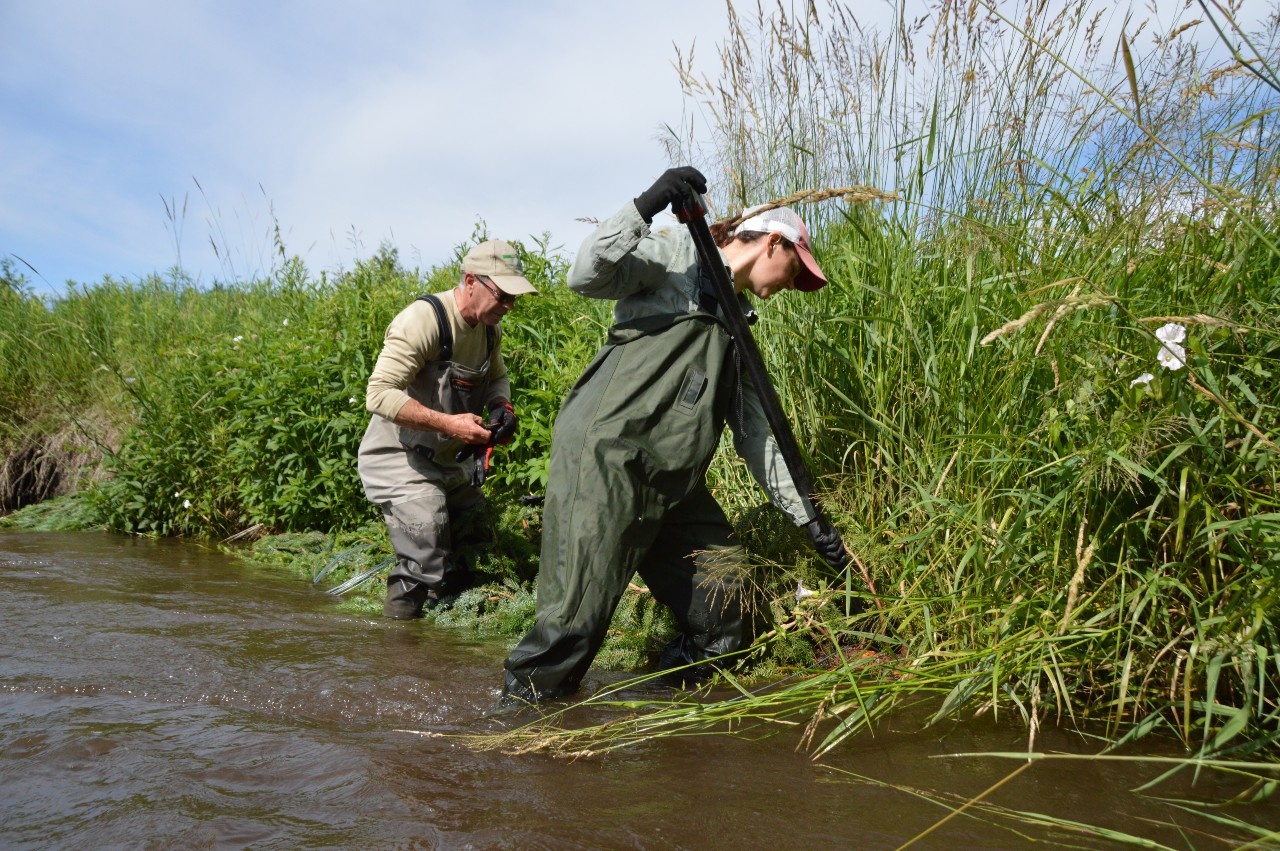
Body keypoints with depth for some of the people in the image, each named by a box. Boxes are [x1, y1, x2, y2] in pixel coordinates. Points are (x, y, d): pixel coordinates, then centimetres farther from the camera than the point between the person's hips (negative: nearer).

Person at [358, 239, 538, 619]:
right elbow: (380, 394, -31)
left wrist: (502, 407, -4)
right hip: (398, 458, -8)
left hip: (448, 460, 9)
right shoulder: (424, 320, -26)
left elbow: (496, 377, 19)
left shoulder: (490, 329, 0)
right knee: (424, 564, -17)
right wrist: (449, 423, -36)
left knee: (472, 545, 14)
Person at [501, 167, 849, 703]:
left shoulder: (736, 329, 24)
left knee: (722, 618, 8)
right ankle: (519, 708, 11)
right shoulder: (677, 255, 2)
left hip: (672, 484, 9)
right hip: (605, 457, -8)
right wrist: (647, 205, -23)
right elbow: (587, 276, -14)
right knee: (578, 616, -7)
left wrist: (808, 517, 19)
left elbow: (755, 432, 22)